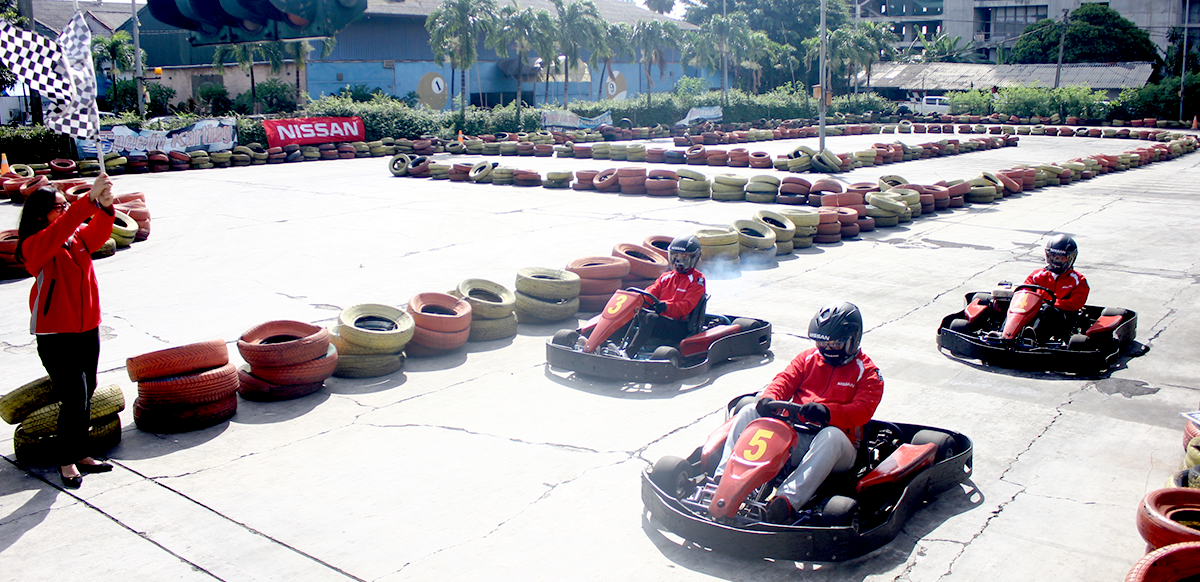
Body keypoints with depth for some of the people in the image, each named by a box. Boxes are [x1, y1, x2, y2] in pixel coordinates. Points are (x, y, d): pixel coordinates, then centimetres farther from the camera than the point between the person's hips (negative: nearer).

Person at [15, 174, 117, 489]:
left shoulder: (79, 237, 7)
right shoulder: (33, 246, -12)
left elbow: (98, 233, -12)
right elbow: (60, 230, -30)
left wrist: (105, 207, -32)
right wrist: (90, 199, -39)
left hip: (88, 329, 7)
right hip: (56, 336, -6)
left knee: (86, 395, 13)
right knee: (75, 398, -7)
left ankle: (79, 454, 26)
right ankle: (66, 461, 11)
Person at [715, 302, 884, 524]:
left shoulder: (867, 373, 4)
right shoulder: (807, 358, 17)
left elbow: (862, 410, -11)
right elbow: (785, 380, 5)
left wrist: (827, 412, -31)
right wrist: (768, 398, -20)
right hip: (794, 438, 4)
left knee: (831, 435, -40)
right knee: (748, 412, -15)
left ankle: (787, 501, -54)